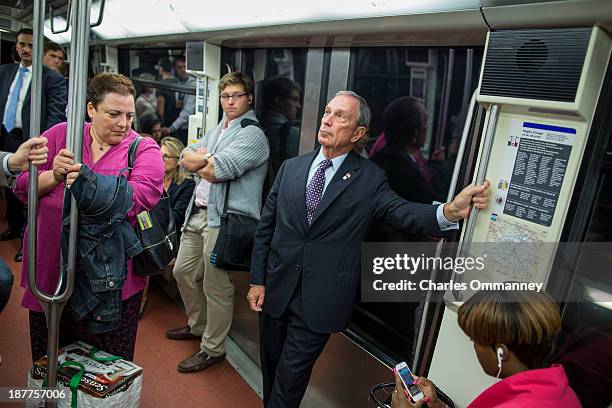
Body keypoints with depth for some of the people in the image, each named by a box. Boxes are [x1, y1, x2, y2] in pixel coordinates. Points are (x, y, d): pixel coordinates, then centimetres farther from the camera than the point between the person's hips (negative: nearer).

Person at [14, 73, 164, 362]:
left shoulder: (144, 149, -4)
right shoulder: (59, 135, 4)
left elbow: (139, 198, -19)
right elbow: (22, 187, 4)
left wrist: (87, 182, -27)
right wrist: (54, 176, -15)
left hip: (112, 281, -3)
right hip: (50, 275, 3)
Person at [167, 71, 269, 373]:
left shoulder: (252, 134, -11)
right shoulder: (217, 130, 18)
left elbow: (217, 172, -21)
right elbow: (186, 159, 10)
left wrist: (199, 163, -2)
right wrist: (209, 160, -9)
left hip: (225, 219, -9)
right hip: (198, 213, 9)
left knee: (216, 288, 1)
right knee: (183, 272, 20)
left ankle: (212, 349, 19)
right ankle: (197, 326, 42)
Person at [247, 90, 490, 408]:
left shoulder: (370, 179, -5)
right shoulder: (291, 167, 3)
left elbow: (404, 213, -21)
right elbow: (265, 227, 6)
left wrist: (449, 211, -41)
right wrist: (257, 280, 3)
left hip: (319, 301, -3)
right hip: (275, 289, 4)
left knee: (290, 377, 8)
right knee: (271, 368, 20)